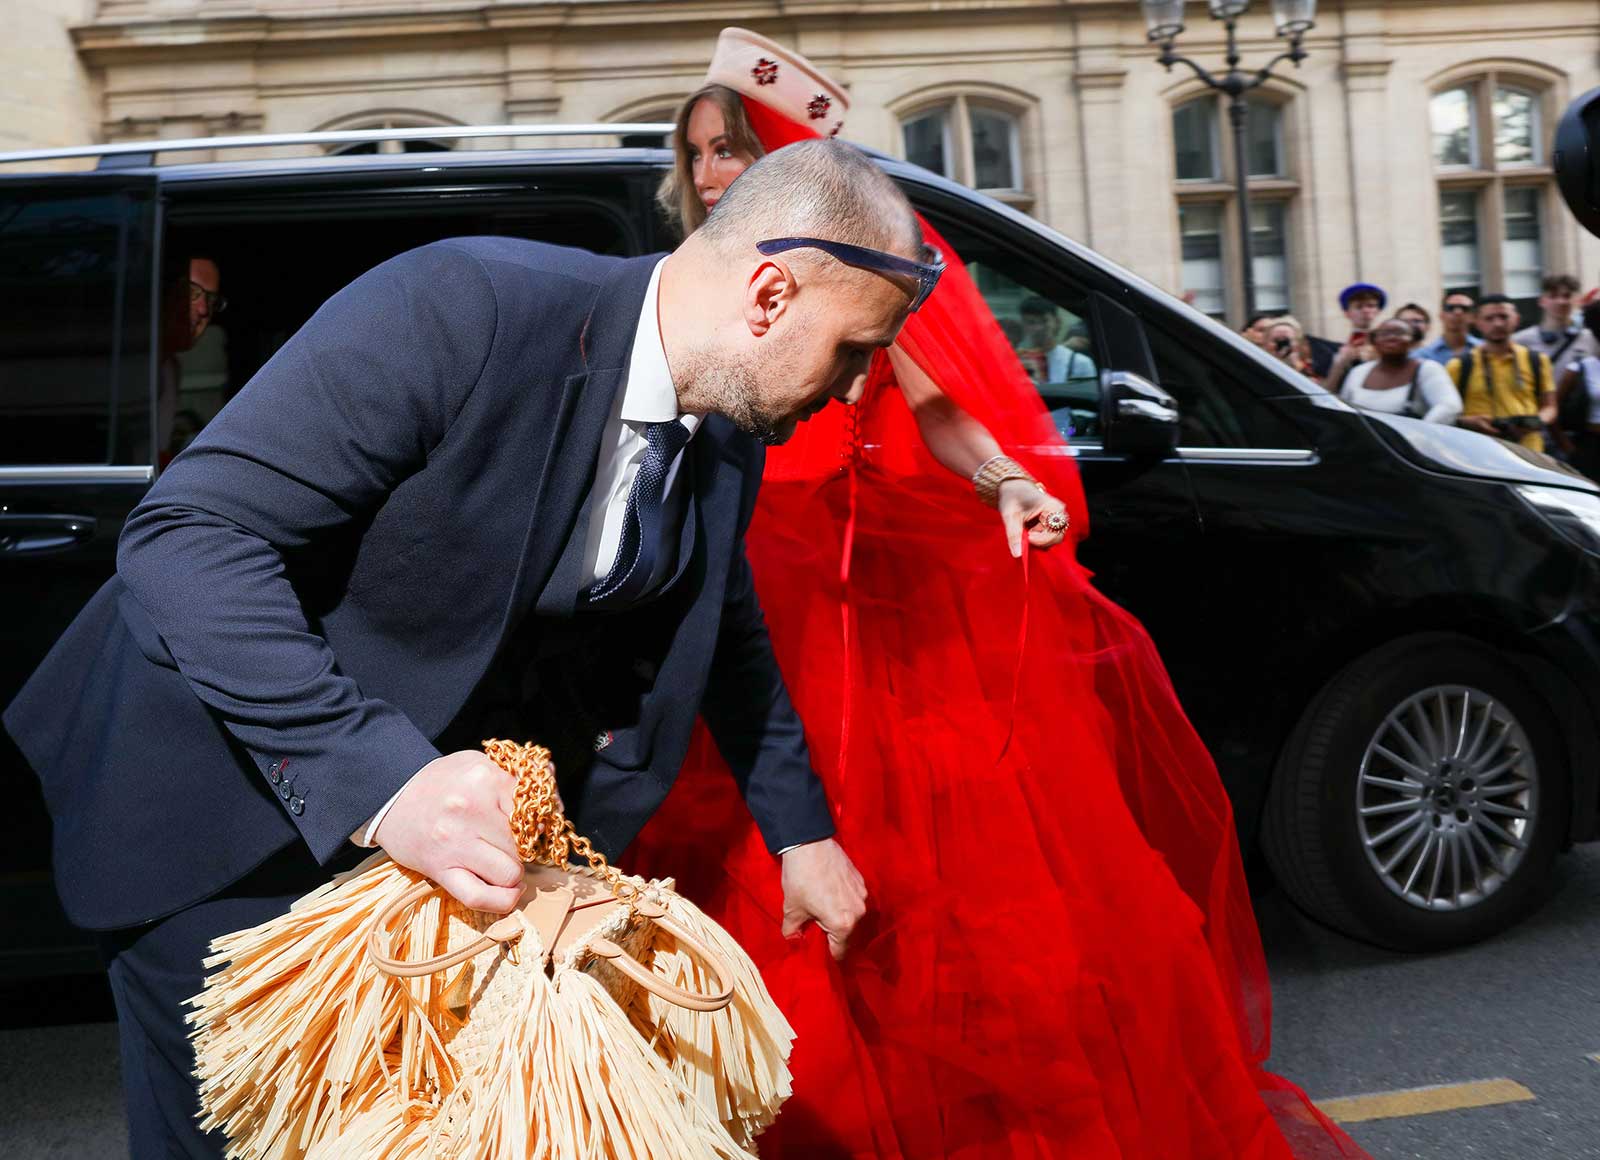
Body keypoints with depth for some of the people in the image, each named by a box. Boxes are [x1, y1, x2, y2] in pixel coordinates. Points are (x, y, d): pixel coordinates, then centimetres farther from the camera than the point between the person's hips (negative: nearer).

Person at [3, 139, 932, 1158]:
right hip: (232, 782, -5)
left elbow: (727, 636, 14)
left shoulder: (728, 442, -4)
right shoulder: (462, 305, -28)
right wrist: (378, 780, -40)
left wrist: (802, 831, 16)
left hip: (447, 789, 6)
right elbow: (188, 535, -31)